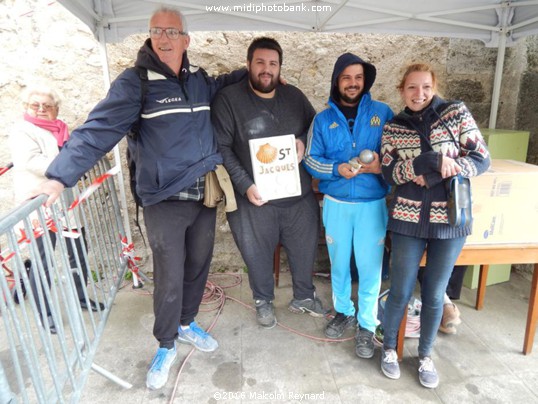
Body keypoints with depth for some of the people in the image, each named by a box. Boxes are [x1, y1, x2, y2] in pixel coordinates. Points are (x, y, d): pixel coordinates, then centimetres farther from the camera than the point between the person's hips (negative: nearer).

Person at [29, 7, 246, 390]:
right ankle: (166, 346, 27)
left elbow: (225, 84, 31)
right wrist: (60, 176, -23)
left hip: (205, 196, 5)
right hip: (165, 202, -5)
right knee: (169, 279, 2)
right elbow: (98, 130, -16)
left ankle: (187, 324, 42)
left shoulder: (200, 79, 8)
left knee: (197, 267, 17)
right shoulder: (136, 82, -8)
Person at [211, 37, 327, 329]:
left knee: (304, 249, 18)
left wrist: (304, 141, -6)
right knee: (258, 253, 13)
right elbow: (221, 148, -11)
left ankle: (304, 296, 45)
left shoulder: (294, 96, 5)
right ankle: (263, 301, 41)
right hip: (255, 198, -3)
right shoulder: (228, 99, -9)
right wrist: (245, 185, -18)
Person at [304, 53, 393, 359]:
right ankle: (344, 312, 37)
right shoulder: (323, 119, 4)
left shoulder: (383, 113, 1)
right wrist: (337, 169, -18)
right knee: (339, 263, 15)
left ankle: (367, 325, 23)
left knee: (370, 267, 3)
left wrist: (382, 166, -19)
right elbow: (311, 159, 0)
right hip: (336, 203, 2)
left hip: (373, 203, -1)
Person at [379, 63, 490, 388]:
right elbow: (389, 173, -7)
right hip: (409, 218, 0)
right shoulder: (393, 127, 4)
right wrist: (431, 160, -21)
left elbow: (482, 160, -4)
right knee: (401, 291, 7)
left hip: (451, 218, 0)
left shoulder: (457, 113, 0)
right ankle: (389, 348, 32)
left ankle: (426, 355, 34)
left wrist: (430, 173, -17)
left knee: (435, 293, 12)